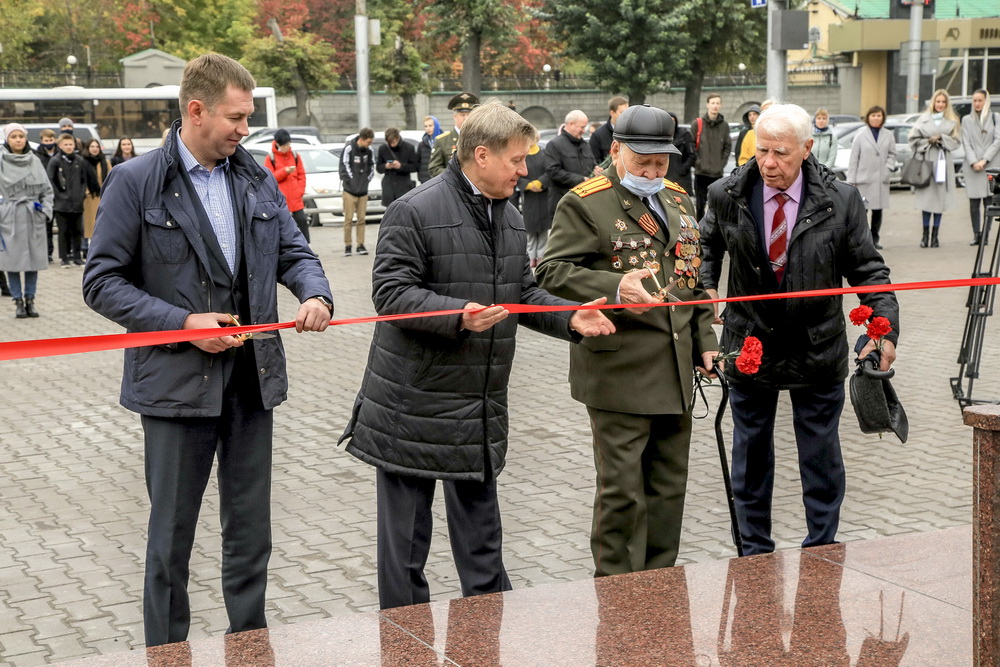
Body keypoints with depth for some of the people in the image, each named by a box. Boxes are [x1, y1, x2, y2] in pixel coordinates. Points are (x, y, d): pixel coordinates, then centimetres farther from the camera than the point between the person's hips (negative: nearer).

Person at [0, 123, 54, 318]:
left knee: (34, 258, 5)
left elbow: (47, 189, 11)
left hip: (34, 217, 3)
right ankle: (18, 302, 7)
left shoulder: (34, 161, 7)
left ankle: (30, 300, 14)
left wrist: (46, 210, 0)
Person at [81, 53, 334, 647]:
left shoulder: (256, 178, 6)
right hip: (177, 382, -4)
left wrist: (315, 293, -10)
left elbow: (293, 251, 13)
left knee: (251, 532, 14)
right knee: (172, 537, 8)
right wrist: (183, 323, -18)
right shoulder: (136, 181, -8)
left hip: (253, 376, 5)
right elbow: (103, 282, -8)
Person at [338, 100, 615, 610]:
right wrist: (459, 315, -31)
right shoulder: (415, 211, -14)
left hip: (481, 407, 8)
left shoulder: (508, 216, 12)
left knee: (480, 526, 17)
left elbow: (524, 293, 17)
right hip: (415, 404, -7)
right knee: (406, 531, 4)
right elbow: (390, 292, -19)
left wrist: (571, 319, 0)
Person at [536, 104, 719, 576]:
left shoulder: (678, 201, 16)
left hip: (676, 371, 7)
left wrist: (704, 340, 17)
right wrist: (614, 289, -31)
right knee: (622, 491, -2)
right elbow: (552, 272, -17)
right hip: (619, 374, -7)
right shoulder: (584, 204, -8)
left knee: (669, 488, 13)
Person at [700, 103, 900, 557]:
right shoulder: (726, 197, -7)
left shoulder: (840, 201, -10)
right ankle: (755, 553, 28)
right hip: (749, 346, 1)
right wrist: (704, 290, -4)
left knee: (821, 458, 9)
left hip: (817, 350, -1)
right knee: (750, 456, 13)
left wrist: (886, 324, -15)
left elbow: (867, 270, -2)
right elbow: (706, 247, 13)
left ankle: (822, 553, 25)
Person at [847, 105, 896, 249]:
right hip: (863, 180, -3)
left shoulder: (888, 135, 7)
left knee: (878, 211, 6)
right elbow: (853, 159, -1)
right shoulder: (860, 136, -1)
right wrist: (851, 180, -4)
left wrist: (888, 168, -5)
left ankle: (874, 239, 15)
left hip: (881, 180, 3)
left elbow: (892, 154, 15)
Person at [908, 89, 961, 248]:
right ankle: (925, 233, 6)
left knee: (940, 198, 1)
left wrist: (941, 138, -9)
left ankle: (935, 235, 7)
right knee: (926, 197, -3)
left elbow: (955, 141, 4)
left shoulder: (952, 121, 9)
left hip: (943, 161, 1)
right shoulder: (924, 118, 5)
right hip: (927, 160, -1)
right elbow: (913, 139, 4)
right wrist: (929, 141, -7)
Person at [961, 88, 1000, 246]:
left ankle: (985, 234, -2)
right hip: (972, 166, 1)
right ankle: (976, 234, 1)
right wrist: (973, 162, -9)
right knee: (974, 201, -3)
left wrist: (985, 160, -9)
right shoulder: (966, 120, 13)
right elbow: (966, 144, 5)